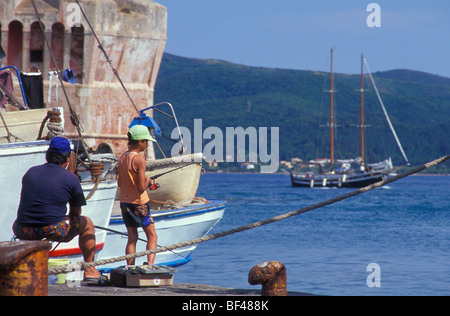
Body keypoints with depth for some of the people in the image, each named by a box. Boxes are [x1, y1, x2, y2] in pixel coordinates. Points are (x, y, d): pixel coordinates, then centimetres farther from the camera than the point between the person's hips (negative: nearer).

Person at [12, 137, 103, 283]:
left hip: (25, 232, 3)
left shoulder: (30, 172, 11)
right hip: (54, 231, -3)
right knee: (87, 223, 23)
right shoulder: (71, 179, 0)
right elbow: (76, 212, 10)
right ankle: (89, 271, 28)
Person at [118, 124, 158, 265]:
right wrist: (148, 181, 0)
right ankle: (150, 264, -13)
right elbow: (141, 188, -21)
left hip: (124, 202, 7)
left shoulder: (122, 158, 7)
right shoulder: (139, 160, -17)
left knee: (132, 238, 10)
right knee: (152, 236, 4)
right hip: (139, 203, -7)